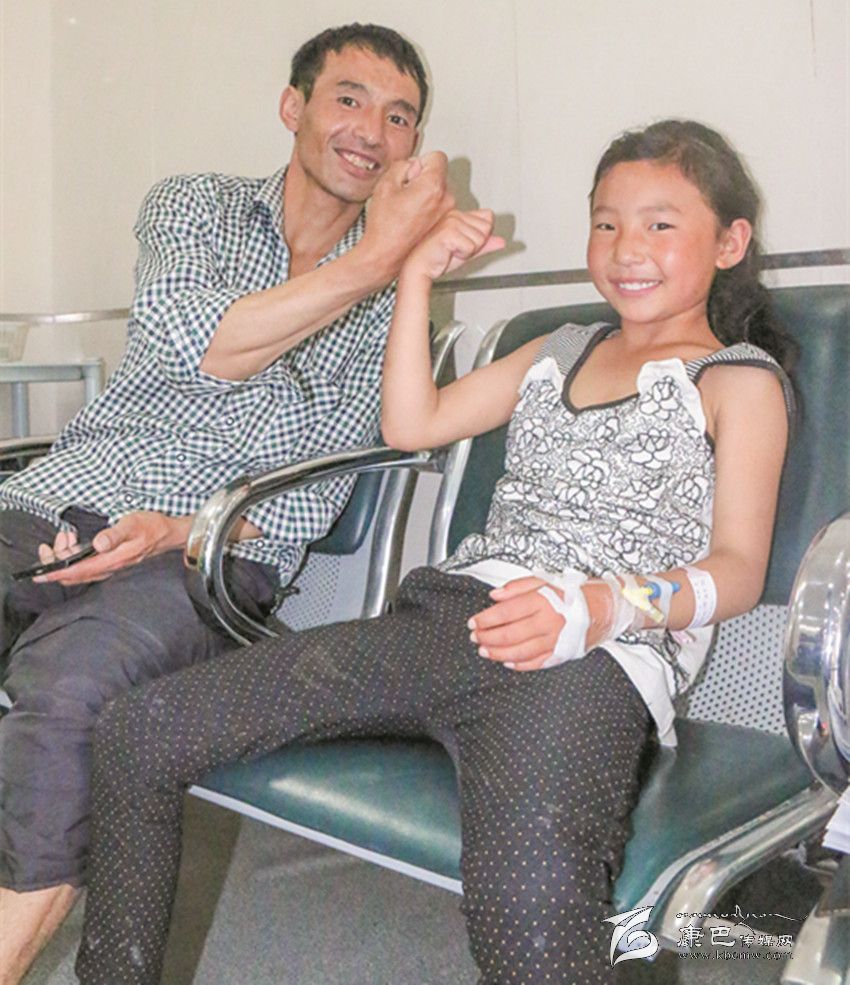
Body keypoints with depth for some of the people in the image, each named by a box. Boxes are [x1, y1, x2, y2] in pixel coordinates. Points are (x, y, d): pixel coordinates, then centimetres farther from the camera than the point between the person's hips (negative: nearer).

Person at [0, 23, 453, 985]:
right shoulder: (193, 204, 13)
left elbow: (312, 493, 3)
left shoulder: (393, 302, 10)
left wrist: (180, 530, -15)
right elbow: (199, 347, -8)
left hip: (203, 554, -2)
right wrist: (371, 258, -11)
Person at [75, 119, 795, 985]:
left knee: (529, 900, -42)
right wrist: (417, 275, 18)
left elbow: (739, 569, 0)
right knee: (132, 736, -8)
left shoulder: (740, 378, 13)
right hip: (446, 615, 6)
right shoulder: (560, 351, 30)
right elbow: (410, 425, 23)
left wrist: (599, 606, -19)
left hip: (596, 655, -5)